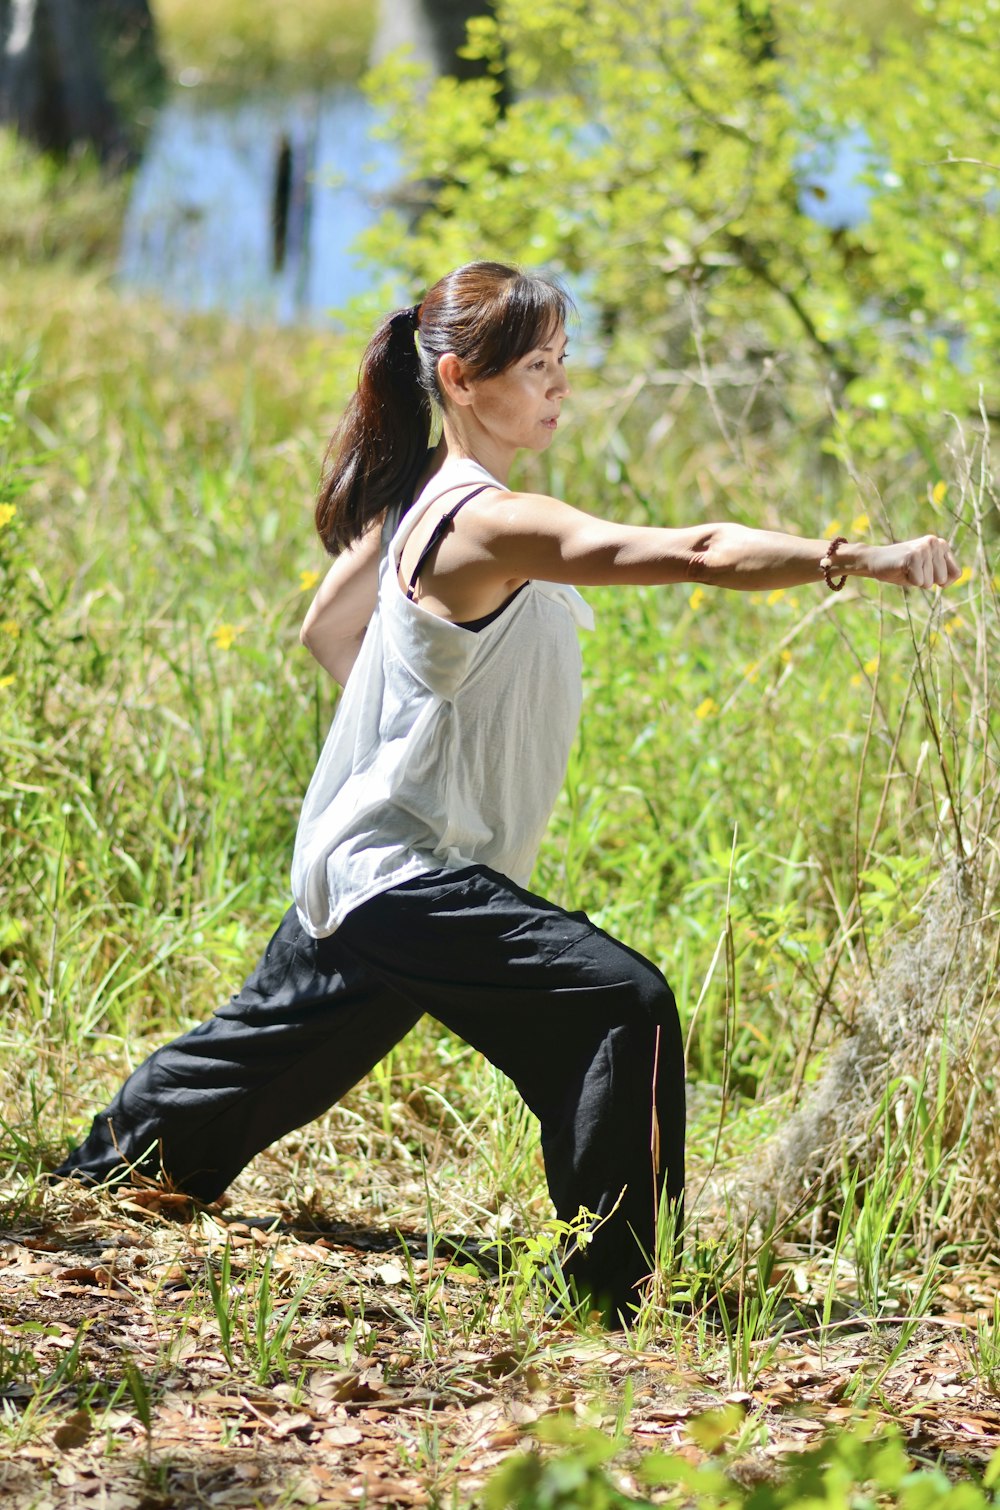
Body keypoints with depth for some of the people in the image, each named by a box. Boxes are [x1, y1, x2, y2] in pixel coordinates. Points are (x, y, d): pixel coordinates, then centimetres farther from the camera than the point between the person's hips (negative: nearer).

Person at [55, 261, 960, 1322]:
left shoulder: (420, 498, 5)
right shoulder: (492, 525, -25)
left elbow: (327, 629, 20)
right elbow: (693, 554, -35)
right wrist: (861, 560, -41)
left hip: (356, 864, 10)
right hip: (406, 875, -10)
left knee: (282, 1042, 30)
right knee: (623, 1008, -19)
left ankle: (114, 1164, 50)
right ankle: (621, 1279, -16)